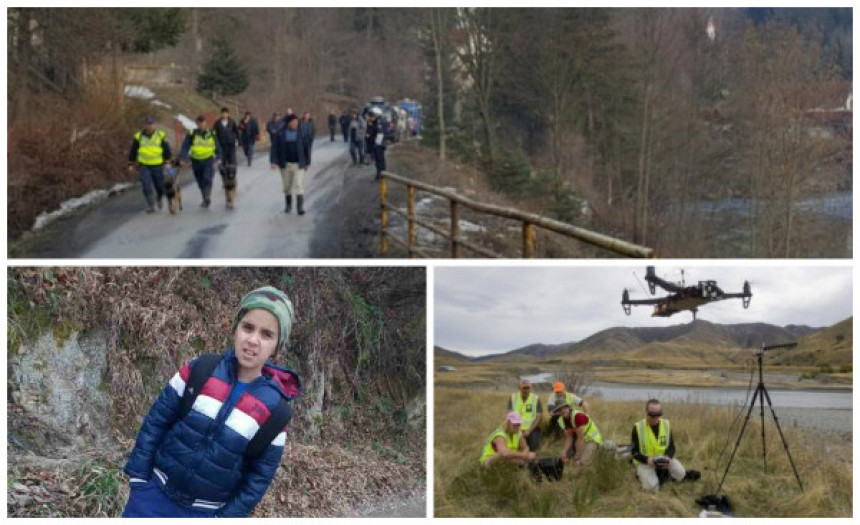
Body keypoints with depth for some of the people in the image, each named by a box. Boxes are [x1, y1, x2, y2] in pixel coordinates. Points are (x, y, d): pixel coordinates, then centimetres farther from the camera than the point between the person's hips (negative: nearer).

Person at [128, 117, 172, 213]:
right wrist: (131, 164, 8)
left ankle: (159, 198, 36)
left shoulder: (161, 136, -1)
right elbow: (133, 151, 9)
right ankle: (150, 205, 1)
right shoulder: (139, 137, 0)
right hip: (144, 166, 0)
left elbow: (167, 150, 7)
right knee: (147, 187, -10)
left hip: (157, 166, 0)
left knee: (160, 187, 5)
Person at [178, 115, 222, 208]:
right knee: (200, 182, 10)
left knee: (207, 178, -22)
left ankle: (208, 197, -20)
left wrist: (218, 157, -1)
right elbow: (185, 147, -7)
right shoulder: (192, 135, -1)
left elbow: (217, 147, 10)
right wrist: (182, 158, -18)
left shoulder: (211, 134, 3)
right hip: (196, 161, 1)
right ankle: (205, 199, 24)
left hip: (208, 160, -1)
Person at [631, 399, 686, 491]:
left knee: (680, 473, -20)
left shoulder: (666, 424, -3)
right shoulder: (638, 427, -13)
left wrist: (668, 457, -21)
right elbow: (635, 452, -11)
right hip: (644, 461, -3)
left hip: (663, 459, 3)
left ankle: (662, 473, 10)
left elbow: (671, 446, 2)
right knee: (652, 486, -26)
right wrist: (647, 459, -31)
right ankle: (643, 474, 8)